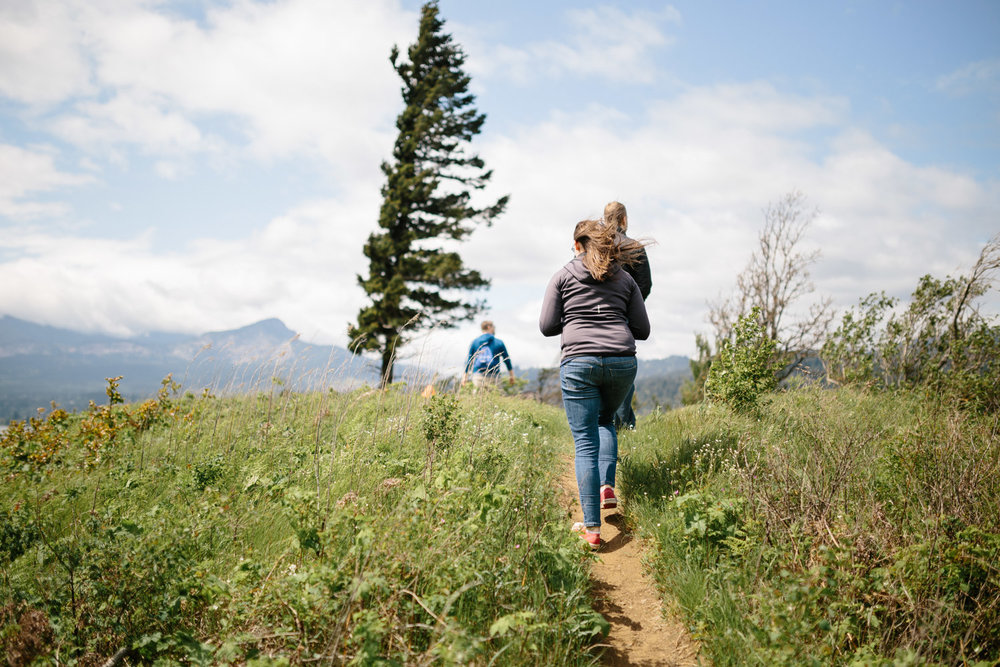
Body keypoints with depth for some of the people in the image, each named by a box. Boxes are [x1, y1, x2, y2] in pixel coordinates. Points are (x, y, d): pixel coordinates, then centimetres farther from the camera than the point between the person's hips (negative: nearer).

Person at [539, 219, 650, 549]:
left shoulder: (563, 276, 9)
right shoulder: (625, 279, 14)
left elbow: (547, 326, 6)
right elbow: (642, 330, 13)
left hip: (579, 363, -2)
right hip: (622, 362, 3)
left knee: (585, 441, 1)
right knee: (606, 420, 29)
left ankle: (592, 527, -4)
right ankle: (607, 485, 12)